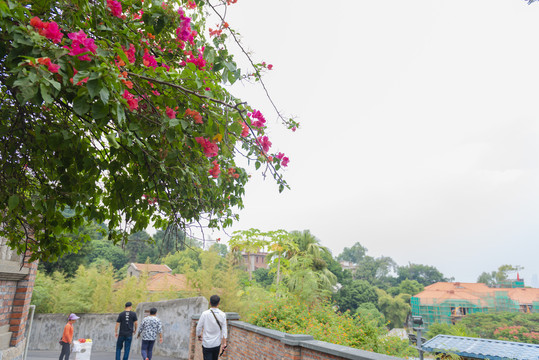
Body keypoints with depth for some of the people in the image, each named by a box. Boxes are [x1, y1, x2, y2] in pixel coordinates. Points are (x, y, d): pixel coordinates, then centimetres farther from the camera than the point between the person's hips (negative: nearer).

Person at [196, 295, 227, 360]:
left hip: (207, 343, -2)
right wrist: (224, 343, 1)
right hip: (217, 343, 3)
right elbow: (224, 330, -7)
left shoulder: (205, 314, -15)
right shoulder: (223, 315, -10)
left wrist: (199, 336, 14)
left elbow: (199, 327, -5)